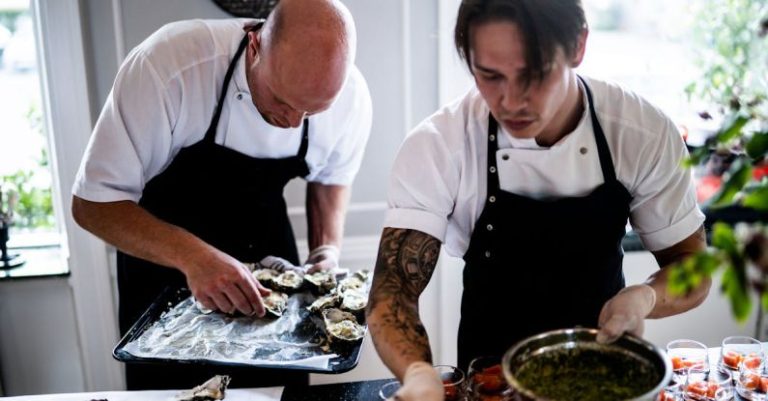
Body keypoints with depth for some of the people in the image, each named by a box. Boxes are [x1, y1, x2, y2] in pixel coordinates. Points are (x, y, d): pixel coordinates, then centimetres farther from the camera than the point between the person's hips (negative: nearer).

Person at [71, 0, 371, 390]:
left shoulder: (351, 96, -21)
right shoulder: (167, 65, -33)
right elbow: (94, 203, -27)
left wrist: (327, 251, -14)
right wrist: (191, 255, -41)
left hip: (269, 255, 3)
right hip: (161, 254, -2)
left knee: (281, 382, 15)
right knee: (169, 384, 11)